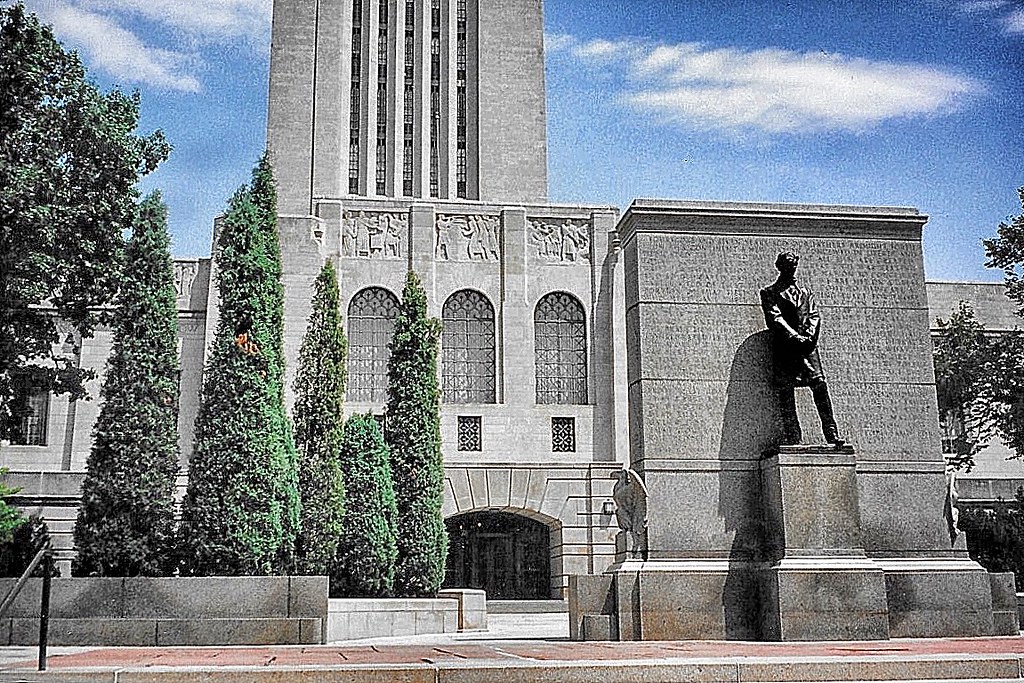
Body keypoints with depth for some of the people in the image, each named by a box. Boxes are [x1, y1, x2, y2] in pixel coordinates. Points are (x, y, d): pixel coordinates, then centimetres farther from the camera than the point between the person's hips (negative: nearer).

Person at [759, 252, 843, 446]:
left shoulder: (805, 292, 25)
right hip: (784, 348, -3)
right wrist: (794, 337, -14)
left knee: (820, 387, -10)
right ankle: (793, 441, -6)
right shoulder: (769, 293, 11)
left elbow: (814, 315, 12)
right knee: (786, 393, -6)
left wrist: (809, 335, -8)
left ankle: (832, 436, -13)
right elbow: (774, 318, -2)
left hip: (807, 346, 3)